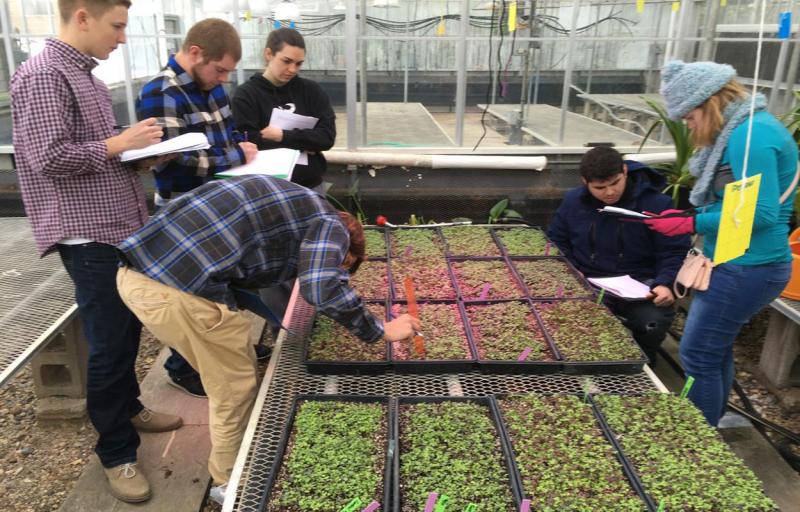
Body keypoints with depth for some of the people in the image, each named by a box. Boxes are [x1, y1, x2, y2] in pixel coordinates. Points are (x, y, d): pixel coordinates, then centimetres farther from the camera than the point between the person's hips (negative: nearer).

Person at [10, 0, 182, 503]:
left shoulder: (85, 75, 15)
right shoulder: (43, 75, -14)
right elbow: (46, 157, -22)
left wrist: (139, 151, 5)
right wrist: (118, 144, -16)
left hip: (121, 226, 9)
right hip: (88, 235, -9)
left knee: (127, 329, 20)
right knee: (109, 343, -1)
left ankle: (127, 407, 41)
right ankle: (117, 453, 15)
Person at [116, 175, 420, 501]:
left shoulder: (292, 205, 27)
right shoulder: (330, 225, 1)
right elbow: (324, 290, -16)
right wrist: (381, 331, -3)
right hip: (177, 288, -9)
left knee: (229, 375, 25)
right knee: (235, 386, 12)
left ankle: (234, 454, 44)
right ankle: (229, 482, 32)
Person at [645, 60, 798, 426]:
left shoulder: (749, 135, -20)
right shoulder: (745, 127, 11)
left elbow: (761, 213, -25)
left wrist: (691, 223, -20)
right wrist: (692, 215, 4)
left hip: (745, 268, -10)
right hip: (742, 263, 10)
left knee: (698, 355, 0)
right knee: (716, 350, 19)